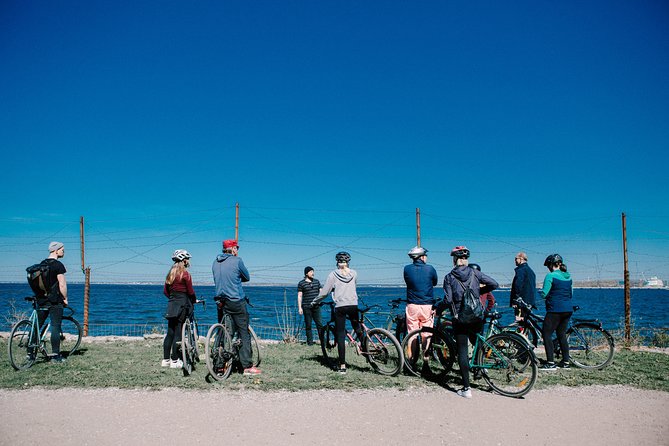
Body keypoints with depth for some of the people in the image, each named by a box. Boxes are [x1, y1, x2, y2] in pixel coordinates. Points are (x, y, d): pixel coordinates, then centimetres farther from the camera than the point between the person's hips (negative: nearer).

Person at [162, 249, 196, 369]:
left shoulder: (170, 273, 10)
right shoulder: (185, 274, -11)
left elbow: (165, 291, 12)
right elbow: (190, 291, -8)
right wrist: (194, 300, 10)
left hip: (171, 305, 7)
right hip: (182, 305, -7)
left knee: (170, 333, 11)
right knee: (178, 333, -2)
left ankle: (166, 359, 15)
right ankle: (175, 361, 1)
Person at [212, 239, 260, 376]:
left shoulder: (215, 262, 8)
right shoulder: (237, 261, -9)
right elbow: (247, 277, 4)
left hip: (221, 302, 6)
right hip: (236, 302, -6)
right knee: (244, 334, -1)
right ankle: (247, 367, -3)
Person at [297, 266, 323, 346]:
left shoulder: (316, 281, 12)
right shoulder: (301, 283, 1)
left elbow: (320, 292, 18)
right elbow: (299, 296, 0)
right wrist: (299, 307, -5)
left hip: (316, 306, 3)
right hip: (306, 307, -2)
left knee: (319, 324, -3)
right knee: (308, 325, 3)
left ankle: (323, 341, 2)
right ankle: (310, 341, 11)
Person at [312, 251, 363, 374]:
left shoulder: (333, 275, -1)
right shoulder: (354, 273, 6)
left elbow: (324, 292, -1)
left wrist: (314, 302, 13)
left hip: (340, 307, -2)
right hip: (353, 306, 2)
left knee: (340, 336, 3)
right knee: (358, 329, 27)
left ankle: (342, 366, 3)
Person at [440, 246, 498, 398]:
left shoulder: (449, 277, -4)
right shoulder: (474, 273, 3)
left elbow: (448, 300, -11)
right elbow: (494, 284, 0)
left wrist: (437, 308, 7)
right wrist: (479, 291, 16)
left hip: (460, 319, -3)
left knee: (462, 352, 1)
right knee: (478, 344, 27)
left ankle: (466, 388, -1)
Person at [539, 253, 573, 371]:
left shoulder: (551, 276, -11)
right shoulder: (568, 277, 12)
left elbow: (544, 294, -13)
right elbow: (571, 294, 20)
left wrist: (540, 291, 8)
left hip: (555, 309, -8)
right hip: (568, 309, 8)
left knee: (546, 334, -2)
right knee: (562, 334, 15)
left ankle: (550, 363, -6)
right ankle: (566, 361, 17)